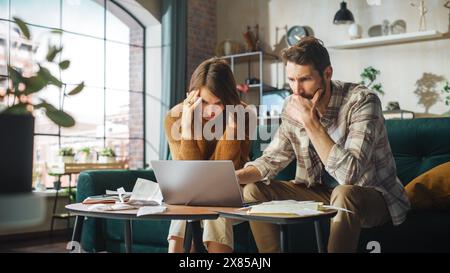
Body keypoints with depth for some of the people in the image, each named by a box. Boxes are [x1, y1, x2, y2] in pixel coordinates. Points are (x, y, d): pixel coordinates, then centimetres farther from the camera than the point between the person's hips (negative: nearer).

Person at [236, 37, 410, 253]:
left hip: (371, 195, -5)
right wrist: (230, 178, -15)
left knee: (343, 195, -38)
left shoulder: (361, 101, -24)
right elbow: (272, 159, 2)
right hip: (322, 192, 6)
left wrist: (310, 122, -33)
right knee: (254, 191, -4)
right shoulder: (293, 106, -6)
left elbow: (349, 173, -32)